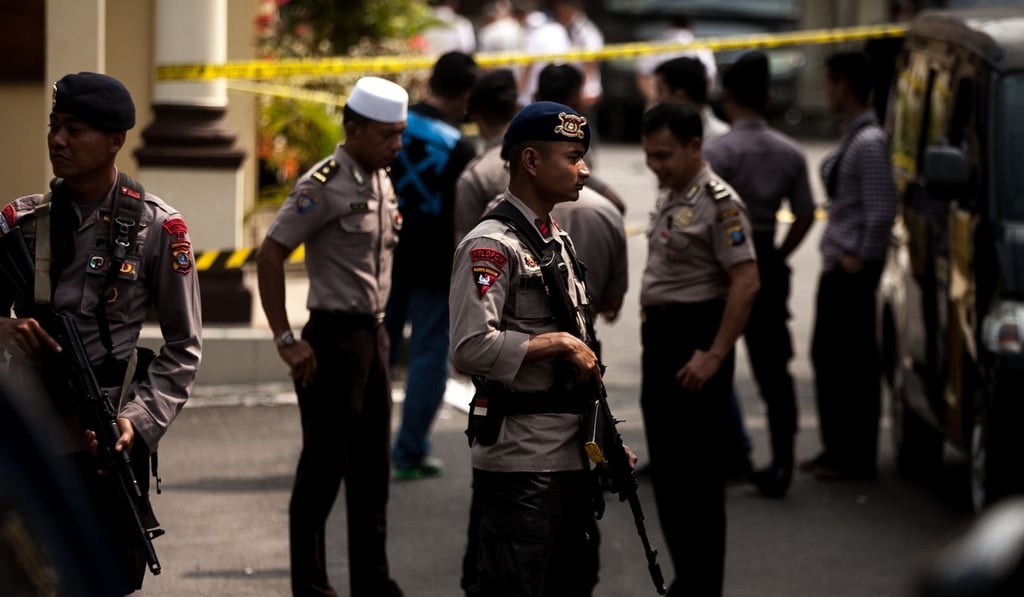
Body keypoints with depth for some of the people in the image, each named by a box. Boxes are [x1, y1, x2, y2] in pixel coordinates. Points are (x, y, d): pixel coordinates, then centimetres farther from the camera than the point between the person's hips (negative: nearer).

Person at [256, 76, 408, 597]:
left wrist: (377, 326, 13)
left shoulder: (382, 182, 10)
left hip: (373, 334, 8)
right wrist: (286, 340, -17)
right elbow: (270, 256, -16)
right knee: (324, 468, -1)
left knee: (372, 469, 13)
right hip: (334, 338, -8)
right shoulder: (324, 186, -15)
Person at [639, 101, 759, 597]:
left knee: (696, 475, -5)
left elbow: (745, 283, -21)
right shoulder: (670, 197, 13)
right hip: (661, 341, 10)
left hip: (695, 342, -10)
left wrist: (714, 355, -23)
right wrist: (654, 342, 17)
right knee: (666, 471, 14)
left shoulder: (718, 202, -16)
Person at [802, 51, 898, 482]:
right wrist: (841, 255, 14)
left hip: (854, 268, -10)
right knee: (827, 355, 15)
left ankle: (857, 458, 1)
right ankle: (837, 449, 24)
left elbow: (882, 209, -22)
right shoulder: (852, 138, 13)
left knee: (854, 363, -4)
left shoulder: (869, 143, -18)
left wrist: (859, 258, -17)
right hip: (838, 266, 10)